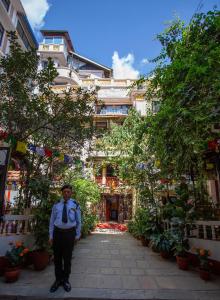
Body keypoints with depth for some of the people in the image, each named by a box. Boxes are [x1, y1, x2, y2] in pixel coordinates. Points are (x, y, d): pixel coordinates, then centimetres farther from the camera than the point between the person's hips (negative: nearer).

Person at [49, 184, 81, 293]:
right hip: (58, 232, 1)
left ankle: (65, 280, 33)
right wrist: (51, 236, 2)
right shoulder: (56, 205, 1)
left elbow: (78, 221, 4)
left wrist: (77, 235, 3)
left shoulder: (75, 205, -2)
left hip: (70, 233, -1)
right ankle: (58, 279, 34)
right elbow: (52, 221, 5)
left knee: (67, 257, 12)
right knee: (57, 257, 13)